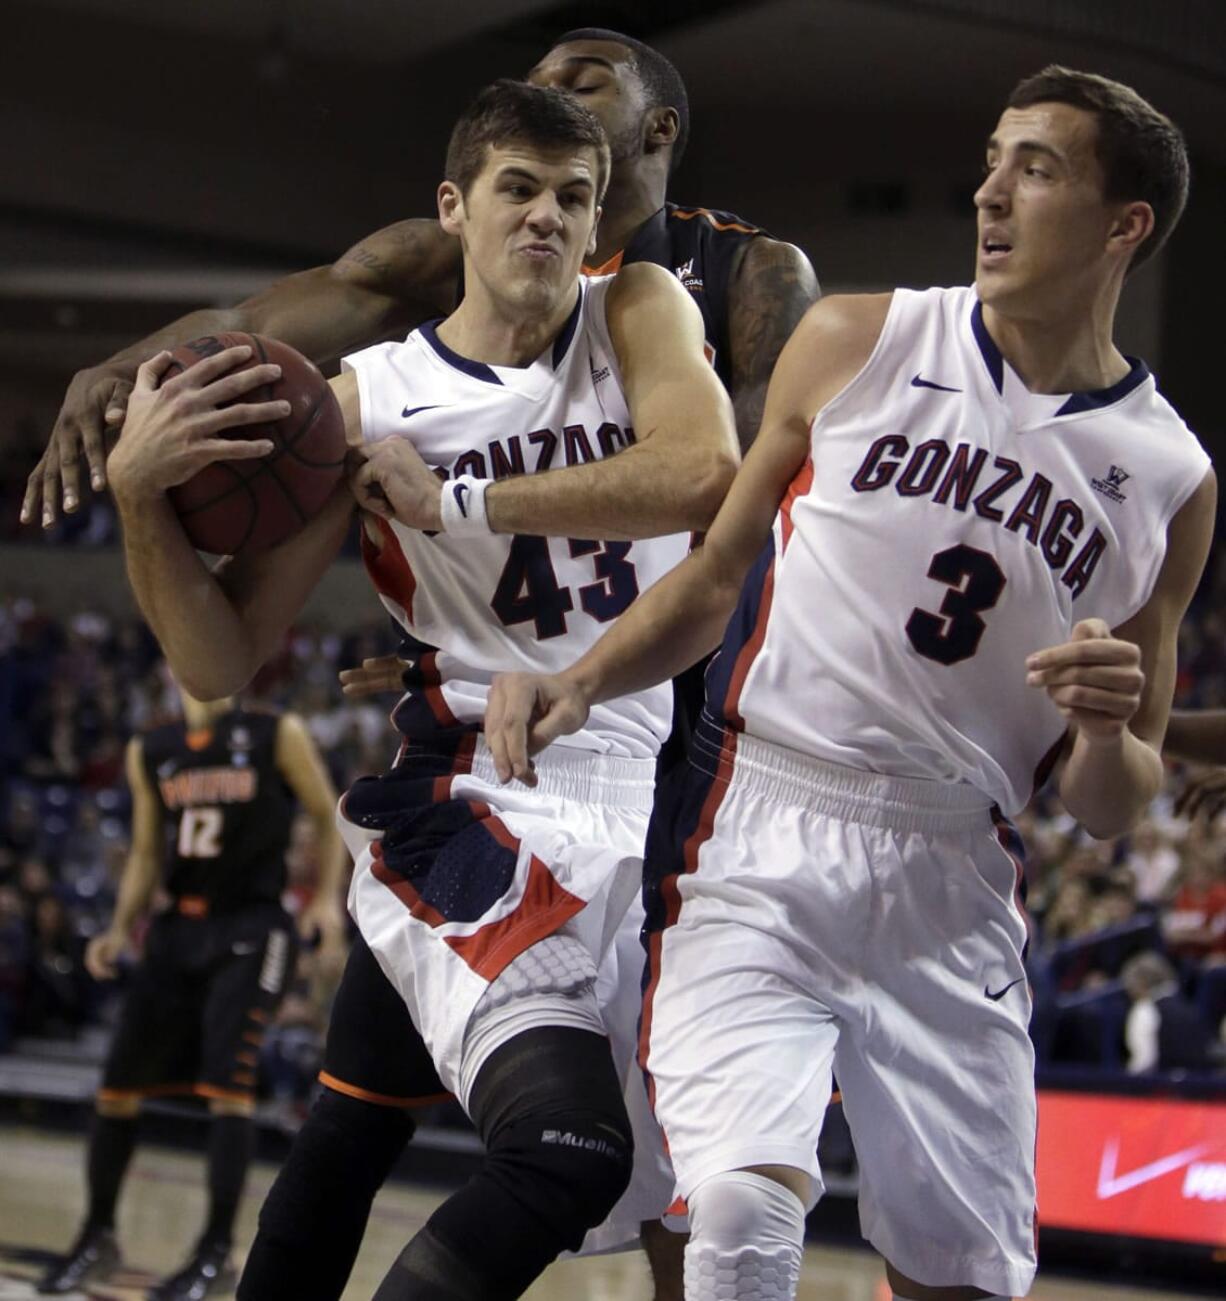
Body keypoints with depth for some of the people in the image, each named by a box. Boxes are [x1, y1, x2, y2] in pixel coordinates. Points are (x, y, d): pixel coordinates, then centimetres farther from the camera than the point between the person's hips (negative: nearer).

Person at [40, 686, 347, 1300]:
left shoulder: (278, 735, -5)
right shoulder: (149, 753, 8)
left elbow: (329, 817, 3)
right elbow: (147, 853, 15)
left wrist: (328, 895, -9)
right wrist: (120, 928, 3)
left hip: (251, 928, -5)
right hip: (178, 927, 5)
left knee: (226, 1082, -16)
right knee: (117, 1084, 5)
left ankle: (217, 1250, -6)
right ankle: (97, 1237, 21)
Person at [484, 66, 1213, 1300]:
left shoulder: (1167, 482, 5)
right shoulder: (855, 343, 4)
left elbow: (1111, 809, 9)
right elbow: (716, 577, 13)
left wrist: (1108, 736, -13)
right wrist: (579, 683, -3)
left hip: (950, 886, 2)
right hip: (759, 836, -2)